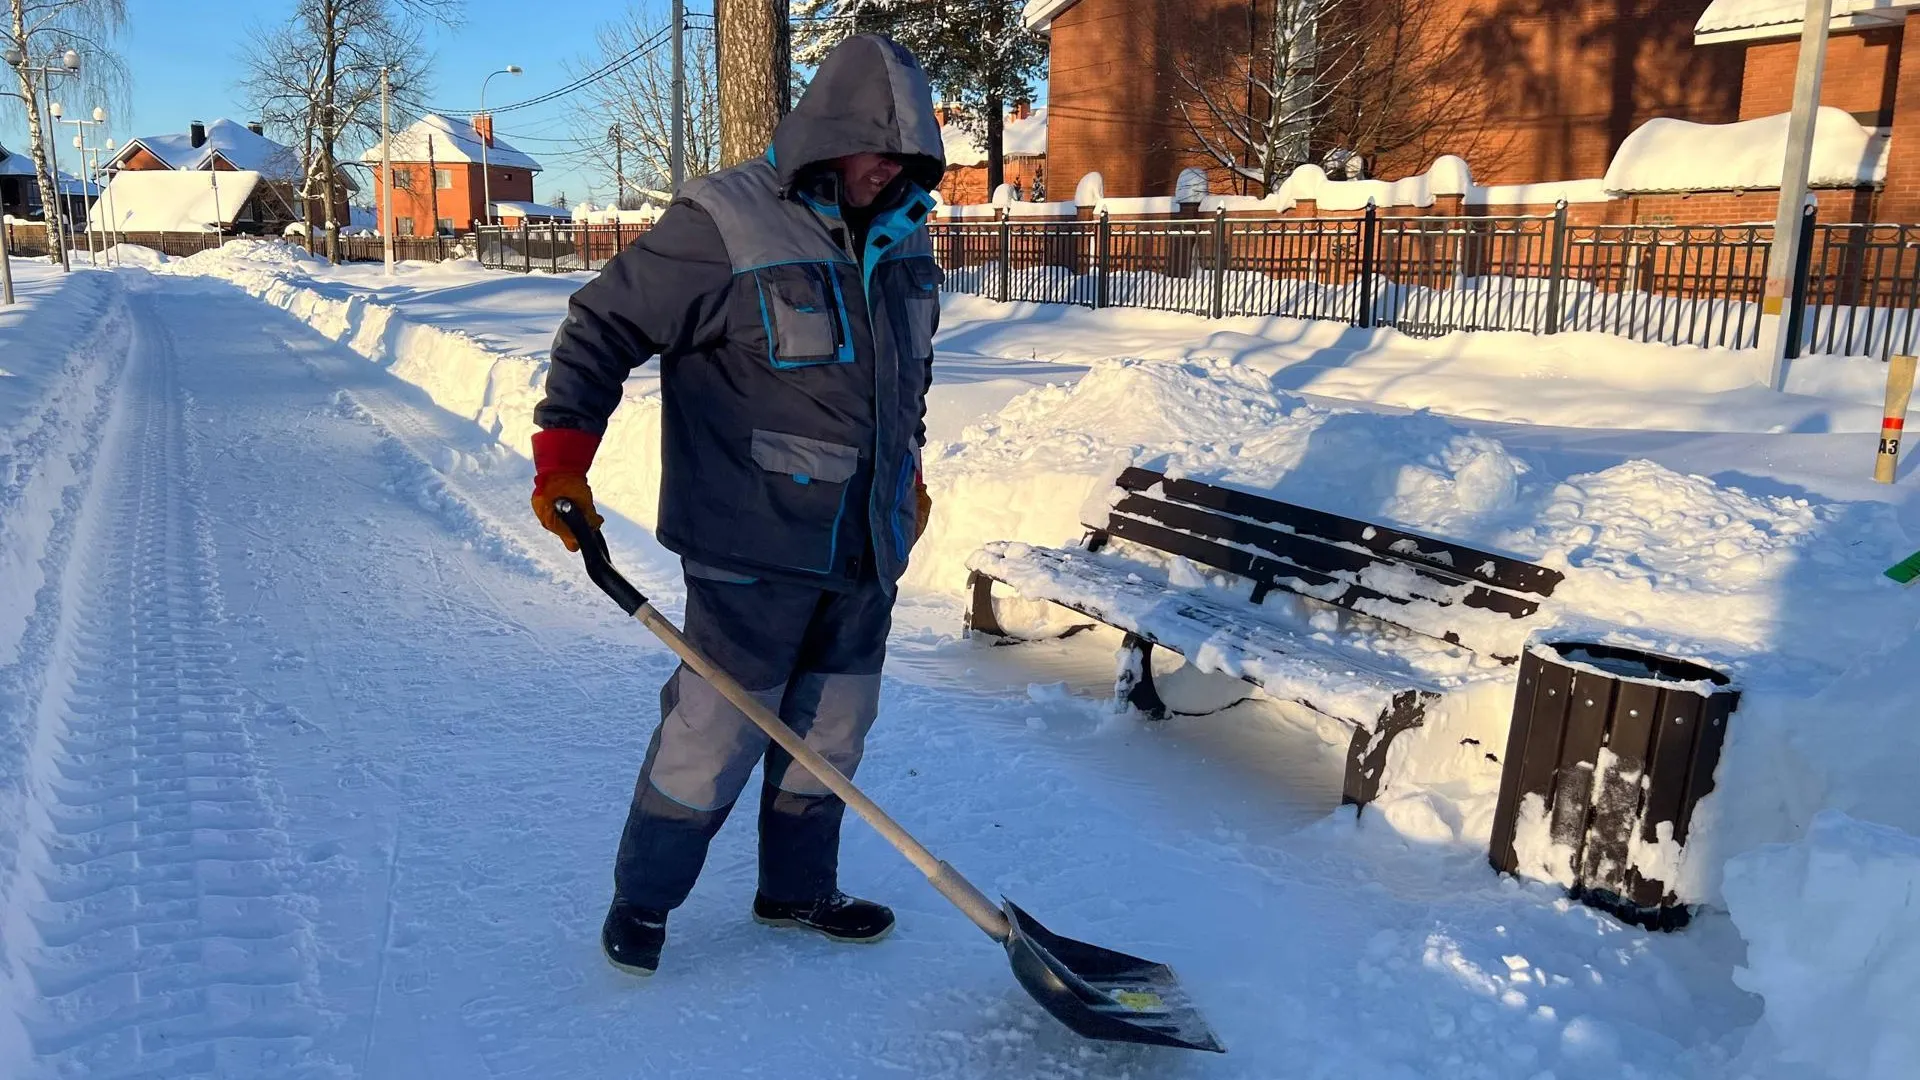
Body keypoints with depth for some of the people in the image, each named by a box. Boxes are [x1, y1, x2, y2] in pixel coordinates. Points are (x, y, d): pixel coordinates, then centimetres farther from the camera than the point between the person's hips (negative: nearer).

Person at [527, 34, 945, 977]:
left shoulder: (901, 236, 9)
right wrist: (563, 451, -13)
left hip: (866, 546, 7)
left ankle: (797, 888, 34)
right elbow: (603, 324, -9)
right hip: (754, 546, -7)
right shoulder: (725, 225, -14)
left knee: (832, 731, 15)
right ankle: (641, 899, 22)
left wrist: (909, 470, 26)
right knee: (715, 734, -1)